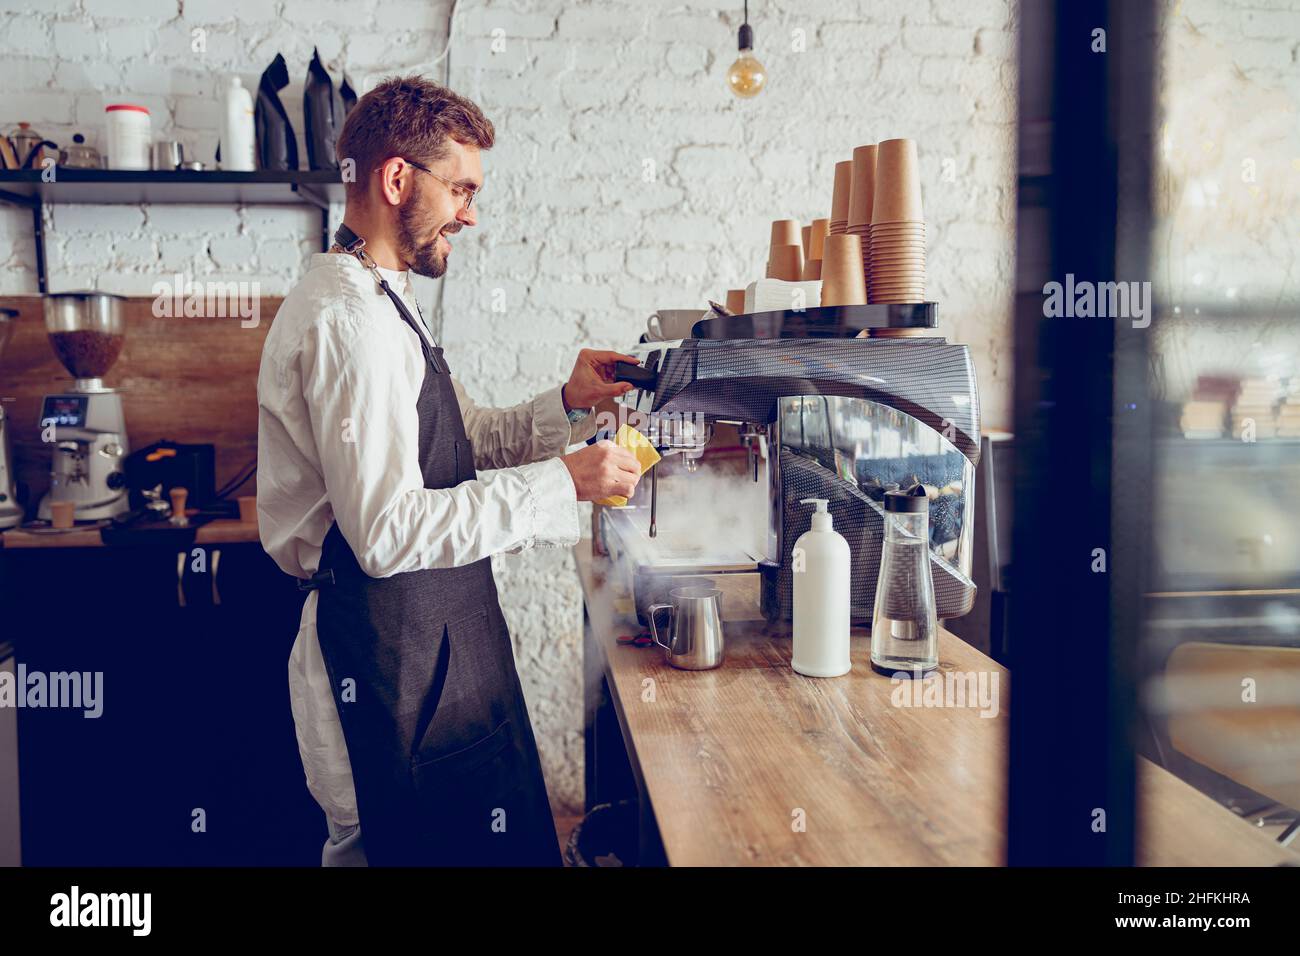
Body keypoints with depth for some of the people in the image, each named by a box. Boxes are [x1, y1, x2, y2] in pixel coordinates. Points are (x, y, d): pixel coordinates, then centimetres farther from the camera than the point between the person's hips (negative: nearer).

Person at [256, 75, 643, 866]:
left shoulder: (385, 305, 15)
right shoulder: (349, 320, -19)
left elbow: (469, 444, 19)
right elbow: (387, 530, -26)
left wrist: (567, 407, 5)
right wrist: (559, 484, -22)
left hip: (428, 639, 10)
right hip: (390, 658, -10)